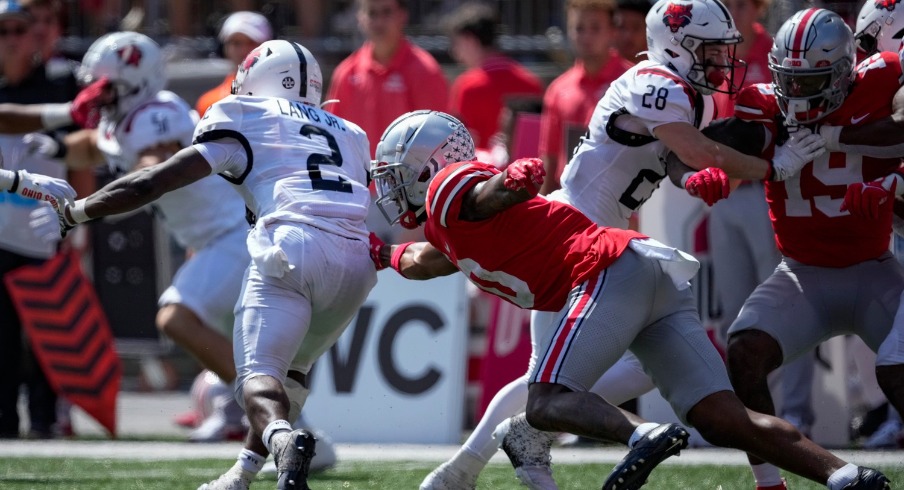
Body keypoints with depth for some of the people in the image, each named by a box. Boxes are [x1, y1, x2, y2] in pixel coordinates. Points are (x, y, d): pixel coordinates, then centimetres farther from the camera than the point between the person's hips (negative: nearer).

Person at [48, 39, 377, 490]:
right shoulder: (349, 135, 31)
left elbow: (151, 183, 13)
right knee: (293, 365, 22)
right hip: (357, 257, 5)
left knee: (258, 372, -7)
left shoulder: (244, 120, 16)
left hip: (293, 244, -5)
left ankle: (282, 437, -39)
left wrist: (75, 211, 25)